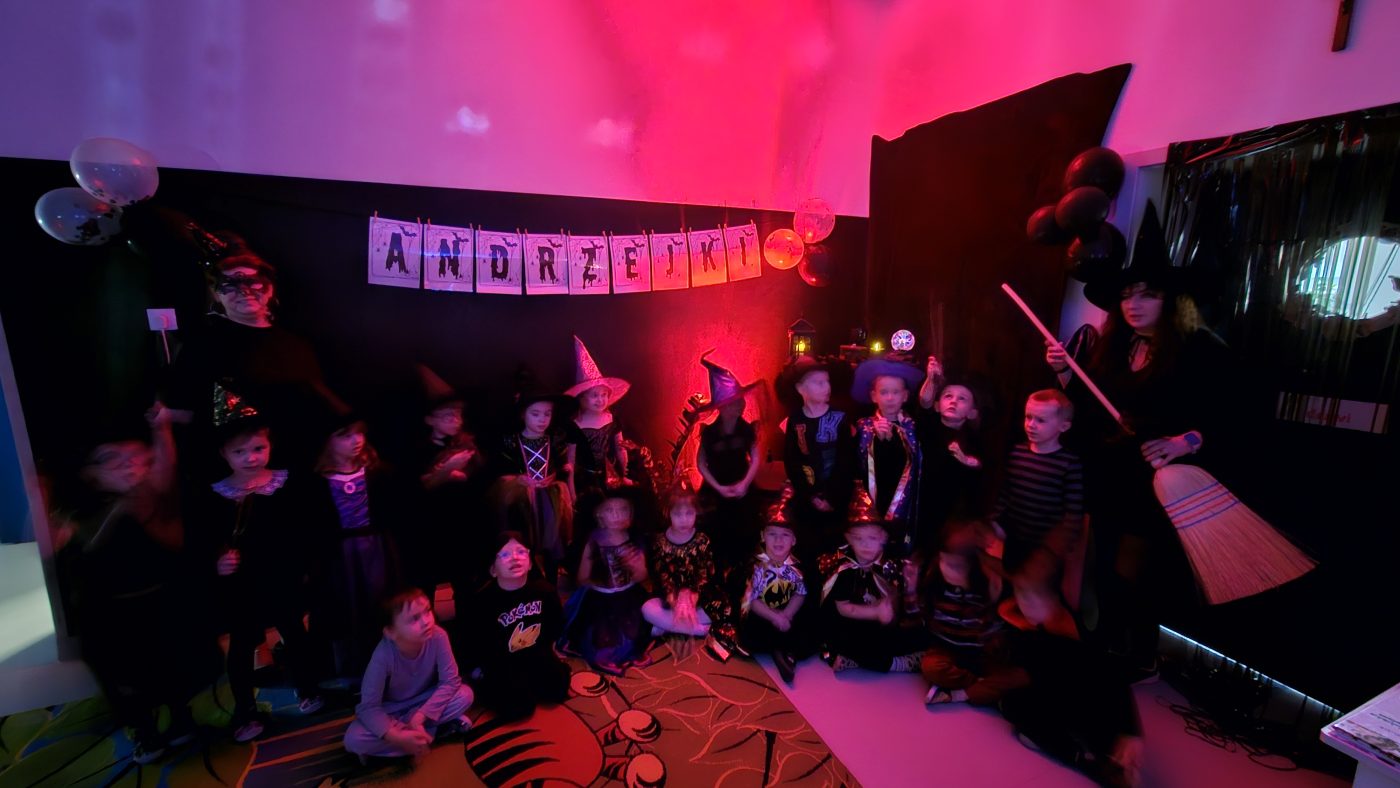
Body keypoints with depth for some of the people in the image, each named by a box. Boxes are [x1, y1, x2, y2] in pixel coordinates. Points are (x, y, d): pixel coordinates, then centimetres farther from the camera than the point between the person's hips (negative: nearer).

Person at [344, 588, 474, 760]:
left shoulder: (437, 637, -29)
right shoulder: (383, 655, -32)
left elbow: (451, 681, -24)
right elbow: (368, 707, -28)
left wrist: (419, 717, -32)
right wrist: (397, 737, -39)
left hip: (427, 701, 1)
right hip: (391, 710, 0)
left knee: (465, 694, -25)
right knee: (353, 739, -28)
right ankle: (434, 730, -17)